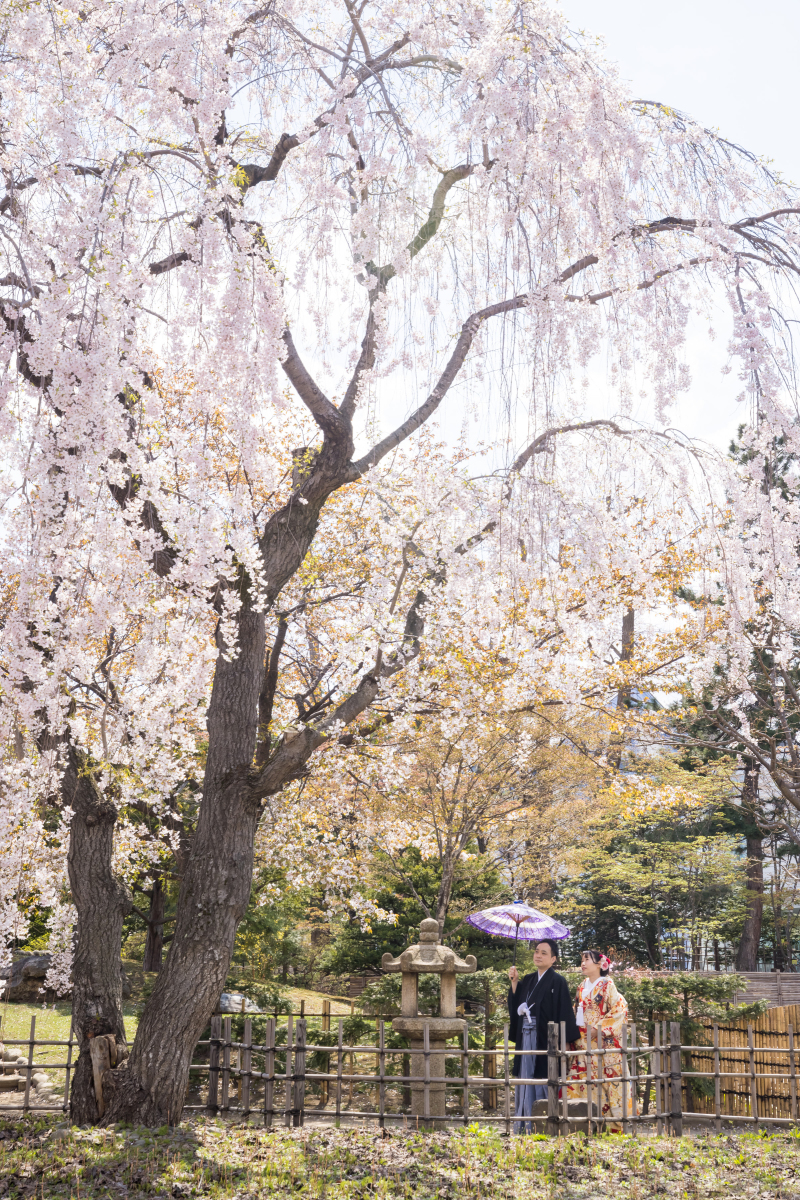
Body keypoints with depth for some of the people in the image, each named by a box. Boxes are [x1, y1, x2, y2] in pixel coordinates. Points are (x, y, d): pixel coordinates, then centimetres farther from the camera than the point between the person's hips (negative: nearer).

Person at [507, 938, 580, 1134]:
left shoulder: (557, 982, -5)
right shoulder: (527, 980, 14)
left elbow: (563, 1014, -9)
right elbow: (515, 1005, 10)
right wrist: (514, 982, 3)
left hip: (545, 1038, -6)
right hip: (526, 1038, 6)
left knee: (543, 1080, -5)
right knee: (525, 1078, 8)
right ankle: (524, 1124, 14)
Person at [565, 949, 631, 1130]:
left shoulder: (606, 985, -3)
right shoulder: (582, 987, 15)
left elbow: (620, 1009, -11)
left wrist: (599, 1028, -14)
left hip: (603, 1042, -6)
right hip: (583, 1042, 6)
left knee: (607, 1078, -7)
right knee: (581, 1078, 0)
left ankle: (615, 1126, 0)